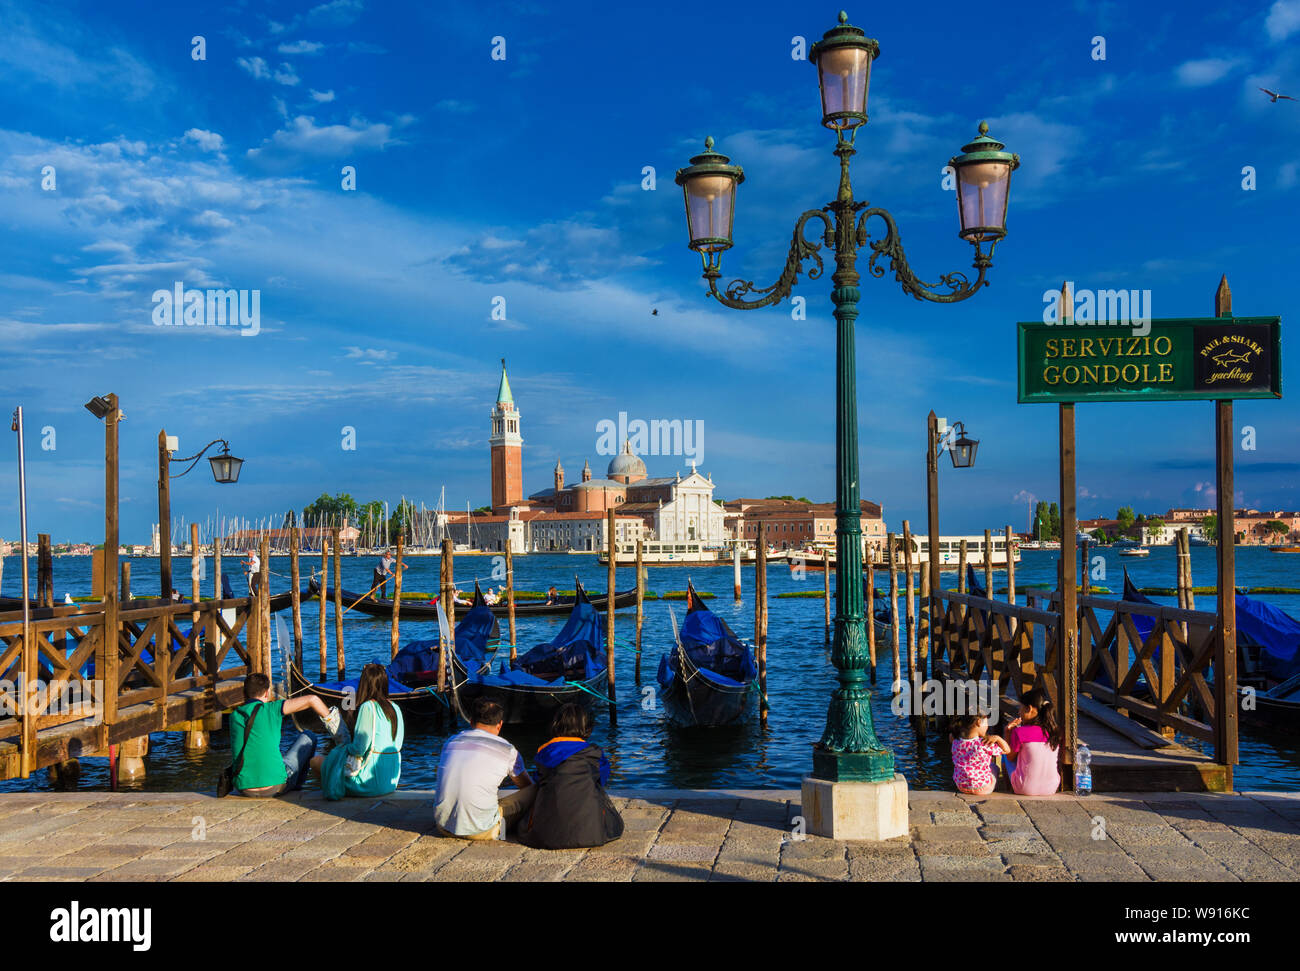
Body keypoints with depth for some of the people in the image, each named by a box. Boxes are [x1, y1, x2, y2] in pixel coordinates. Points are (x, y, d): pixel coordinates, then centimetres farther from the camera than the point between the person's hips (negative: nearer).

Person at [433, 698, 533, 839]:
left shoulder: (450, 743, 11)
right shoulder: (507, 750, 1)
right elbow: (527, 786, 20)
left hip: (444, 827, 4)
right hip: (480, 831, -4)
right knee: (535, 791, 9)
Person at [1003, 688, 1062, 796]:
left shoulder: (1019, 732, -14)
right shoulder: (1055, 732, -1)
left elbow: (1010, 757, 1)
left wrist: (1008, 732, 3)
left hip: (1026, 790, -4)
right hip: (1051, 789, 4)